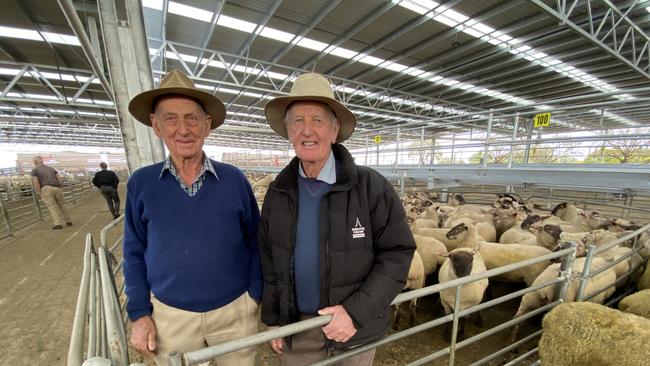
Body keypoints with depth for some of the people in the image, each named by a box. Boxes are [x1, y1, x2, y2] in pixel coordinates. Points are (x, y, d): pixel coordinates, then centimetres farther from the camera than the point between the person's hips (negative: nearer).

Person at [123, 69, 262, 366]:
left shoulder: (235, 179, -10)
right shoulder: (140, 183, -6)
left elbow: (255, 243, -4)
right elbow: (135, 253, 2)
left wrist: (256, 296, -4)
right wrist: (139, 313, 1)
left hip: (235, 310, 0)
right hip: (169, 314, 1)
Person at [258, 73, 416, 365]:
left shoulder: (371, 186, -17)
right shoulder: (277, 193, -6)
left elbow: (397, 254, -13)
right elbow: (268, 261, 2)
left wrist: (356, 312, -18)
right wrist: (271, 319, 5)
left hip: (354, 328, -2)